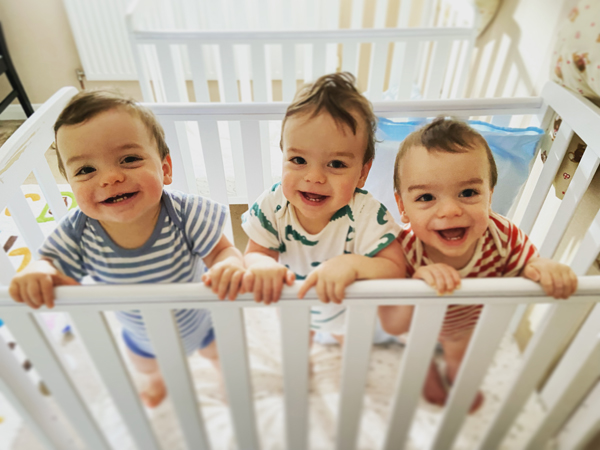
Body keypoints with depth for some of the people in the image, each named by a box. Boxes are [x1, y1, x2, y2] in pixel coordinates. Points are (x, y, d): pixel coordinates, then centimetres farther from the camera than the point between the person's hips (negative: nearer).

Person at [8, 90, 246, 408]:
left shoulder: (186, 215, -37)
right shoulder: (78, 232, -29)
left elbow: (222, 251, -29)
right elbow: (51, 263, -15)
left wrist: (230, 266, -54)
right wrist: (36, 275, -39)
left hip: (200, 320, -2)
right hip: (142, 334, 3)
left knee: (220, 352, 31)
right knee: (146, 365, 37)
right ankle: (162, 375, 76)